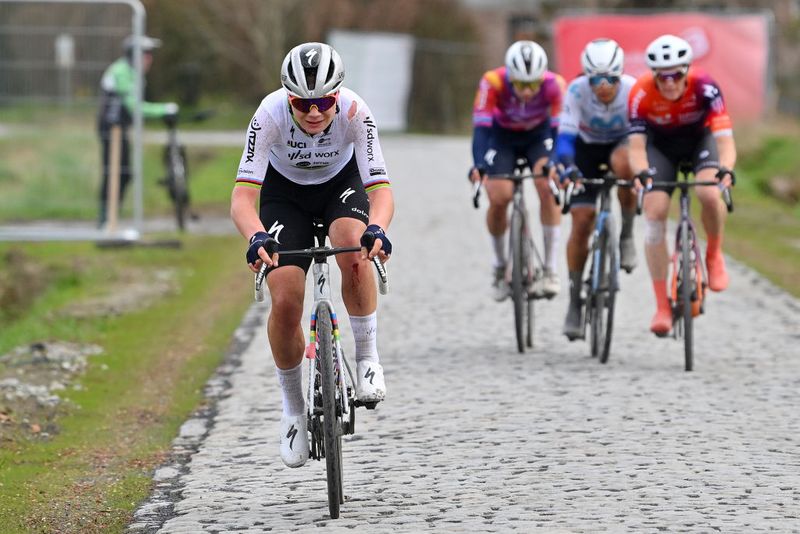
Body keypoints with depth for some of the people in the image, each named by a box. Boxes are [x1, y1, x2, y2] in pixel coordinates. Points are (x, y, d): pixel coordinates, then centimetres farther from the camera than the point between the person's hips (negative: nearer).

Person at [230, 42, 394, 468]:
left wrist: (377, 229, -56)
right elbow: (243, 197, -38)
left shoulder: (355, 113, -32)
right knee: (285, 301, -16)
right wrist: (256, 238, -58)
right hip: (285, 192, 0)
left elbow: (381, 190, -35)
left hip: (342, 183, 0)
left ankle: (367, 359, -16)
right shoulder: (270, 114, -33)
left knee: (353, 247, -35)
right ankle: (293, 409, 6)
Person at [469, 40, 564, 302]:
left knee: (547, 186, -25)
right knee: (499, 197, -18)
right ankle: (500, 266, 7)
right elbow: (481, 126, -37)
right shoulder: (493, 82, -35)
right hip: (502, 135, 0)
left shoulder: (554, 85, -32)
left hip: (539, 134, 0)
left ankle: (550, 270, -17)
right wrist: (479, 166, -52)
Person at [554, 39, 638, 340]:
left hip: (623, 143, 0)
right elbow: (565, 134, -35)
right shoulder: (577, 90, -29)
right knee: (581, 220, -11)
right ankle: (574, 303, 0)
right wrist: (567, 167, -53)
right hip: (587, 148, 0)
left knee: (622, 164, -39)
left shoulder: (634, 91, -29)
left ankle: (626, 236, -16)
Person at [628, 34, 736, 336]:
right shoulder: (641, 95, -30)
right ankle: (662, 306, -8)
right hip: (661, 144, 1)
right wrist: (641, 173, -53)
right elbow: (636, 145, -31)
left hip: (700, 139, -1)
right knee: (655, 212, -15)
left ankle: (714, 255, 0)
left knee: (709, 194, -31)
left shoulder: (705, 88, -33)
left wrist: (725, 171, -58)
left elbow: (725, 140, -38)